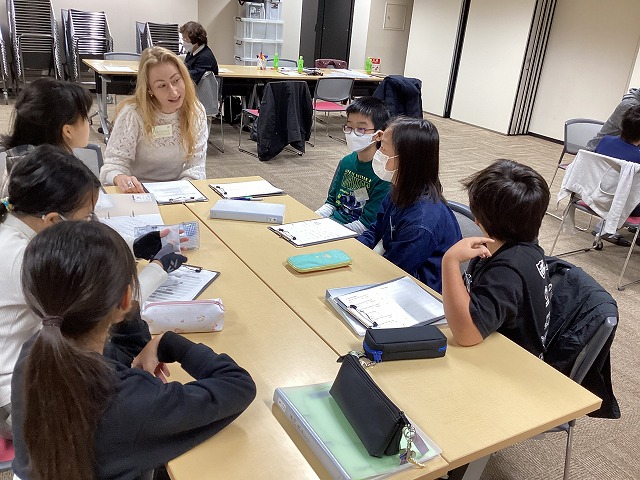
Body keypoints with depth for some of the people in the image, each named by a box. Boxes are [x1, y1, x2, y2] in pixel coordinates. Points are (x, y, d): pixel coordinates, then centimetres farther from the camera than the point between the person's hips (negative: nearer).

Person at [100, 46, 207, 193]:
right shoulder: (132, 114, -13)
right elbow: (115, 161, -11)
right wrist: (120, 178, -34)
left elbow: (196, 165, -4)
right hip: (138, 191, -3)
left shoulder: (196, 112, -4)